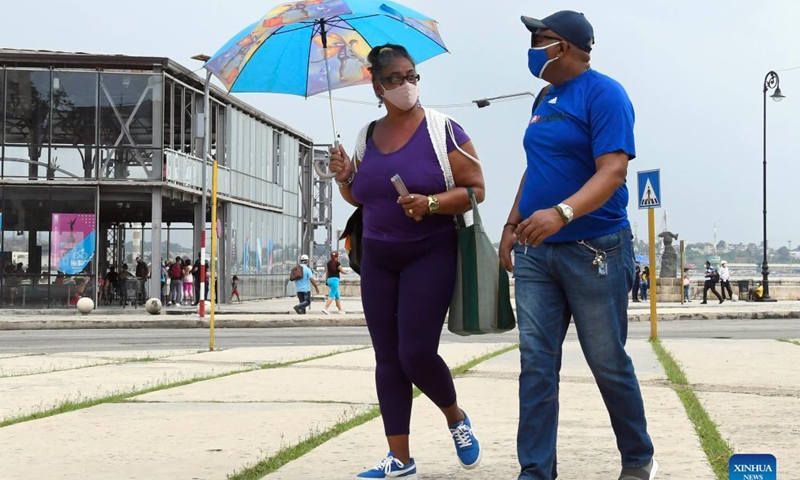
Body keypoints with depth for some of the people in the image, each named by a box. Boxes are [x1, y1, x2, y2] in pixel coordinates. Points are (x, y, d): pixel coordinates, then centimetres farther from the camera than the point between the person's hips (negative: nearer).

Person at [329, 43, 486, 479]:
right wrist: (344, 178, -1)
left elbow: (475, 189, -9)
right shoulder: (368, 136, 9)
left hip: (430, 255, -5)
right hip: (377, 259, 5)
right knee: (387, 358, 4)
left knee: (416, 353, -11)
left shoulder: (441, 130, -7)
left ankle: (456, 418, 20)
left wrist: (431, 204, -25)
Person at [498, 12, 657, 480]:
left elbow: (613, 170, -22)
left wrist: (561, 213, -36)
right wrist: (513, 224, 16)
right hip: (536, 252, 7)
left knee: (608, 363, 3)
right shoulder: (545, 100, 14)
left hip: (594, 249, -7)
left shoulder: (603, 94, -11)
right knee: (536, 364, 1)